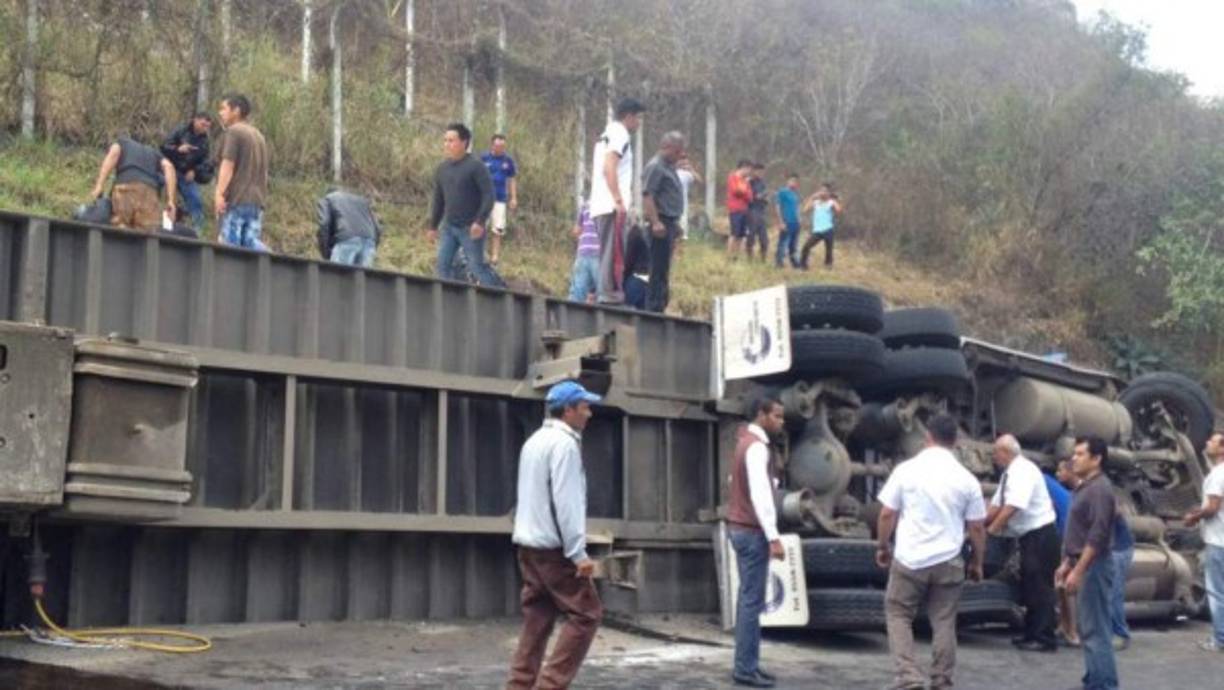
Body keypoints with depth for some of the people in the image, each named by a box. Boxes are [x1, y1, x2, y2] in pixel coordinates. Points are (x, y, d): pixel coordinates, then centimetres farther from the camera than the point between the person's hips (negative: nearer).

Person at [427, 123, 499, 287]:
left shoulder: (476, 166, -11)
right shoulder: (442, 168, 8)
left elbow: (489, 195, -15)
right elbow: (438, 200, 17)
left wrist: (480, 221, -24)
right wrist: (433, 226, 18)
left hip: (471, 228, -6)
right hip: (448, 227, 6)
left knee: (476, 267, -2)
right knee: (443, 264, 4)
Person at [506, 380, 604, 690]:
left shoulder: (536, 440, 17)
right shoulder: (564, 443, -13)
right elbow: (566, 502, -20)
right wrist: (578, 553, -20)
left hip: (529, 543, 9)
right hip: (553, 547, -9)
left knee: (537, 618, 10)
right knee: (586, 613, -4)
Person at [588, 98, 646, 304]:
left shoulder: (607, 134, 21)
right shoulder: (620, 135, -9)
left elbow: (596, 170, 24)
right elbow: (609, 168, -20)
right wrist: (619, 200, -23)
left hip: (600, 204, 10)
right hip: (612, 205, -10)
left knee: (608, 252, 11)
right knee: (614, 252, -9)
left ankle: (607, 293, 12)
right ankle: (610, 294, -11)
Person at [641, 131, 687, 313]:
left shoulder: (668, 167, 19)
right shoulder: (655, 167, -12)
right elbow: (647, 196, -20)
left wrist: (675, 224, 23)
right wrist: (655, 222, -26)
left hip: (669, 222, 10)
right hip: (661, 224, -10)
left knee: (663, 270, 13)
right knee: (659, 269, -9)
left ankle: (659, 308, 18)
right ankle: (653, 309, -7)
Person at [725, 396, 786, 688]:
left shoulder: (747, 442, 16)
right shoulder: (756, 446, -16)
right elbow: (760, 494, -24)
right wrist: (773, 536, -27)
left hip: (742, 528, 10)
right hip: (752, 531, -10)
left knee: (748, 598, 11)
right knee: (753, 600, -8)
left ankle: (746, 664, 15)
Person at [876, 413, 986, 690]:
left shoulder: (906, 470, -5)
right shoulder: (966, 478, -1)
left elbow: (887, 515, -2)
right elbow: (977, 527, 3)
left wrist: (882, 546, 13)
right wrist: (977, 562, 16)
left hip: (909, 559, -2)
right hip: (948, 561, 2)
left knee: (898, 616, 11)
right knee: (943, 623, 13)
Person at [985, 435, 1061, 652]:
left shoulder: (1024, 471, -17)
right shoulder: (1009, 474, 13)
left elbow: (1013, 506, -26)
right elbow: (997, 504, 16)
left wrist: (992, 528, -22)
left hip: (1040, 534, -10)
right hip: (1029, 536, 10)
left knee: (1040, 587, -8)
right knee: (1029, 586, 14)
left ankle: (1045, 638, -5)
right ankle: (1032, 634, 21)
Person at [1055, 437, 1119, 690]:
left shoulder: (1099, 489, -16)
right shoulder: (1086, 487, 16)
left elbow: (1097, 536, -22)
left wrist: (1078, 571, -23)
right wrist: (1067, 563, 20)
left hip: (1093, 567, -10)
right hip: (1083, 565, 10)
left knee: (1095, 630, -8)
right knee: (1088, 628, 14)